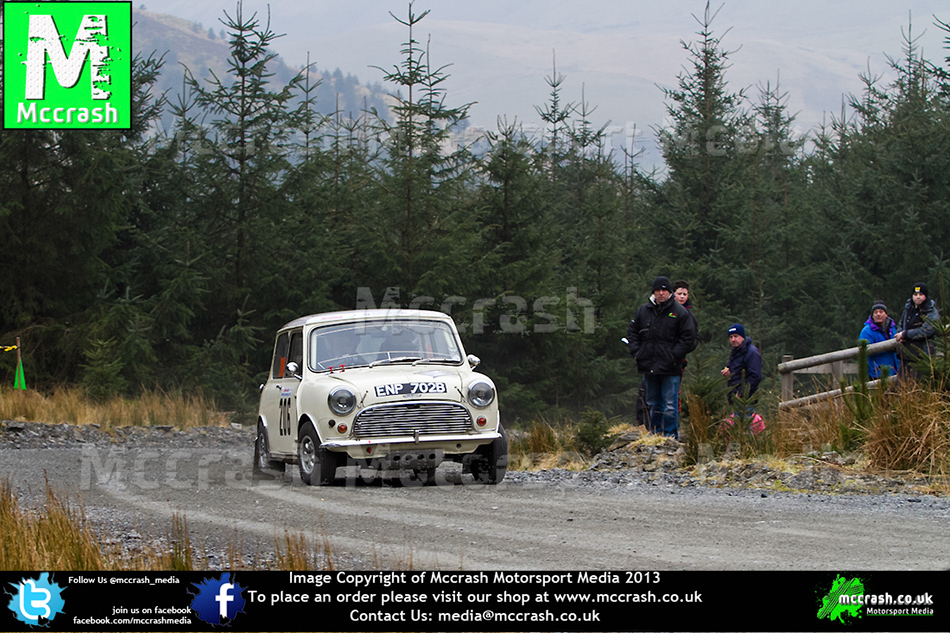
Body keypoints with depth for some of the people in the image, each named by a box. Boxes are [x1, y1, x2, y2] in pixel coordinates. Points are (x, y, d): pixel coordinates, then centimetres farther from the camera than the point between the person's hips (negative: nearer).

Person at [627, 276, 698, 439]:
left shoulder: (680, 312, -3)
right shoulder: (644, 310, 10)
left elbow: (689, 338, -4)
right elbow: (632, 332, 19)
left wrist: (674, 355, -11)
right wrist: (636, 351, 5)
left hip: (670, 369, -4)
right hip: (649, 367, 5)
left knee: (670, 405, -5)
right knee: (653, 403, 13)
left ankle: (671, 435, 1)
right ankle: (655, 433, 21)